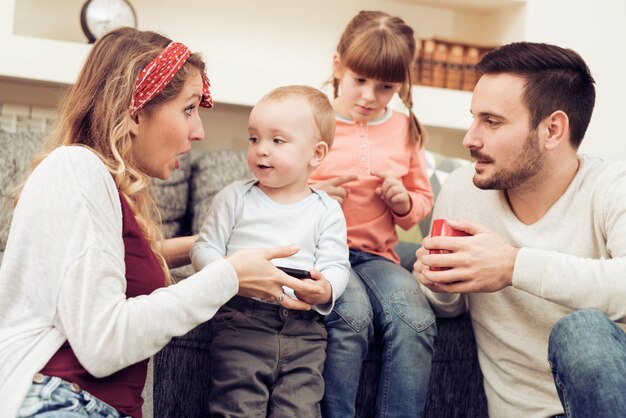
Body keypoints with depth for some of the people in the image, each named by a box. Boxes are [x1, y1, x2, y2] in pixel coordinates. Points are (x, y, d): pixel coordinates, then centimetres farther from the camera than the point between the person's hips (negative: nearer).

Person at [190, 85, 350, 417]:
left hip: (303, 326, 1)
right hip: (242, 317, -1)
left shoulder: (327, 210, 9)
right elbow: (204, 248, 7)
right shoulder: (235, 197, 9)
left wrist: (325, 290, -19)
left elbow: (336, 265, 4)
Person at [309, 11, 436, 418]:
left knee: (416, 319, -27)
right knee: (352, 314, -34)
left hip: (376, 254, 3)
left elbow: (424, 198, 22)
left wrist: (405, 202, -2)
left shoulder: (405, 130, 11)